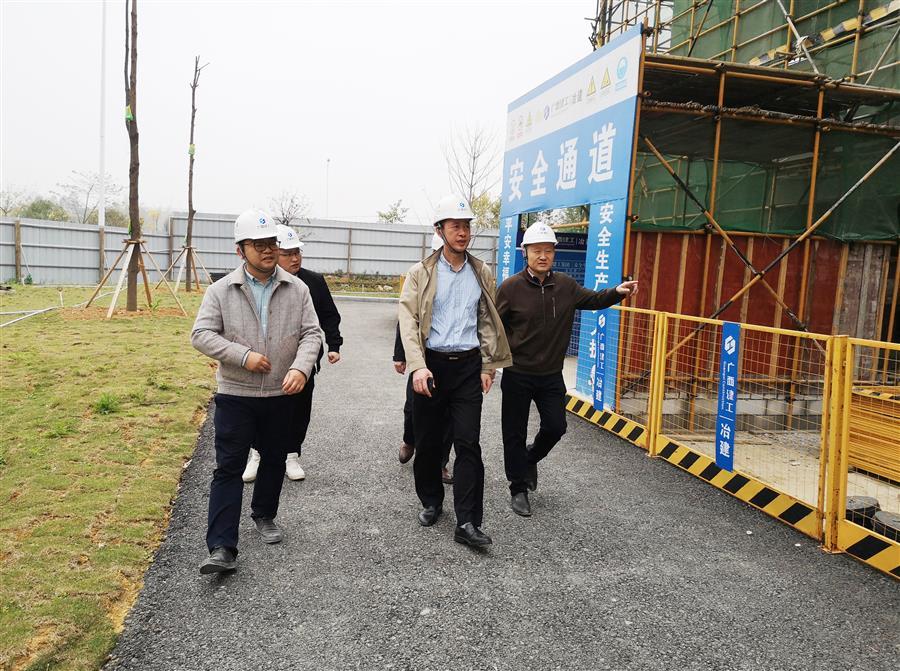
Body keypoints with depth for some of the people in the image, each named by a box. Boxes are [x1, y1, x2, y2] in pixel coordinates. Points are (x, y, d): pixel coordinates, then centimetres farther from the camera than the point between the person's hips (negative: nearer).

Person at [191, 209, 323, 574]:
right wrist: (243, 355, -19)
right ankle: (221, 548, 0)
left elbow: (311, 333, -2)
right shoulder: (221, 290, -4)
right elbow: (201, 334, -7)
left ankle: (264, 515, 41)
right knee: (229, 468, -3)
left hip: (282, 395, 2)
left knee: (275, 460, 17)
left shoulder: (297, 289, 0)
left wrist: (301, 367, -20)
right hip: (235, 395, -2)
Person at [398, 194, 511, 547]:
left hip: (468, 365, 1)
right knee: (428, 441, 9)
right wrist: (418, 366, -18)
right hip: (431, 364, -1)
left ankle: (467, 523, 1)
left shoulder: (482, 274, 9)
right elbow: (408, 321, -7)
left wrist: (488, 366, 6)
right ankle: (431, 502, 32)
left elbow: (488, 322, 13)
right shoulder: (421, 273, -1)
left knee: (468, 443, -4)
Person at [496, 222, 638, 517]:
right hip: (517, 375, -3)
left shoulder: (566, 285, 1)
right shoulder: (511, 287, -11)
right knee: (515, 434, 6)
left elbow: (592, 299, 16)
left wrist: (617, 292, -2)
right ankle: (518, 490, 23)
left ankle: (531, 458, 39)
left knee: (555, 427, 7)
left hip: (551, 375, 4)